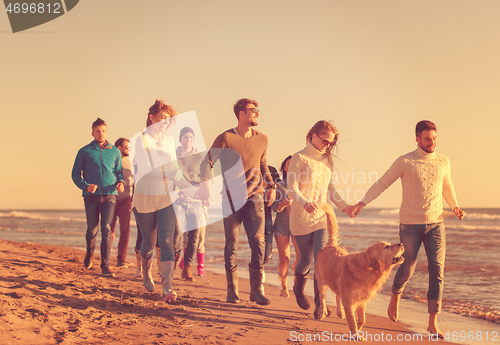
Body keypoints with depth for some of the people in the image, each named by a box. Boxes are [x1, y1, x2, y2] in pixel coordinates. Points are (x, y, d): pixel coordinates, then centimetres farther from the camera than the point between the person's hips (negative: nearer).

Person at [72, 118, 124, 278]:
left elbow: (119, 171, 17)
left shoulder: (114, 151, 12)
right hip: (91, 195, 0)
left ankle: (105, 266, -11)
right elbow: (75, 174, 6)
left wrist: (121, 182, -6)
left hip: (109, 194, 0)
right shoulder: (85, 151, 6)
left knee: (106, 229, -11)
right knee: (92, 230, 6)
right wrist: (85, 186, -12)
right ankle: (89, 254, 37)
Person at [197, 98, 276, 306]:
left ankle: (257, 289, -4)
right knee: (231, 244, 3)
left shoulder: (262, 139, 10)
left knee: (258, 241, -10)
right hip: (232, 197, -3)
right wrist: (205, 183, -25)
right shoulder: (226, 138, -4)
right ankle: (232, 290, 16)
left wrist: (271, 186, 12)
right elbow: (207, 161, -7)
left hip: (255, 196, 3)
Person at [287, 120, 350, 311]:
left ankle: (320, 301, -9)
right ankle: (298, 288, 35)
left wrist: (344, 206, 18)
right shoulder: (299, 158, -6)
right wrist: (305, 203, -29)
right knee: (307, 259, 5)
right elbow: (292, 188, -12)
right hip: (302, 217, -4)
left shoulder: (326, 160, 13)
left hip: (322, 217, 4)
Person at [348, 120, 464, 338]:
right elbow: (381, 184, -4)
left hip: (435, 224, 3)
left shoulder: (443, 161, 5)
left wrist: (455, 207, 6)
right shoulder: (405, 162, -7)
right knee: (407, 269, 7)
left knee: (437, 271, -8)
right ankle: (395, 296, 42)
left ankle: (433, 323, -4)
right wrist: (361, 203, -16)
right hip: (410, 225, -3)